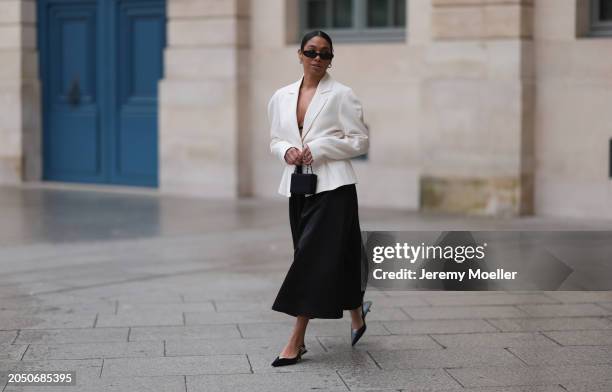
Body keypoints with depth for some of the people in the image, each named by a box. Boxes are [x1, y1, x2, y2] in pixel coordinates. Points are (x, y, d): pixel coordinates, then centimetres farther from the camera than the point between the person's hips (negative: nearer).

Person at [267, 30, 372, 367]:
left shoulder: (341, 95, -3)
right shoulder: (281, 97, 10)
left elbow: (361, 140, -4)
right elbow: (275, 140, 18)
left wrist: (318, 149, -14)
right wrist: (287, 151, -5)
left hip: (333, 187, -5)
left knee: (313, 258, -10)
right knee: (336, 256, 13)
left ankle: (297, 341, -9)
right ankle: (356, 313, 36)